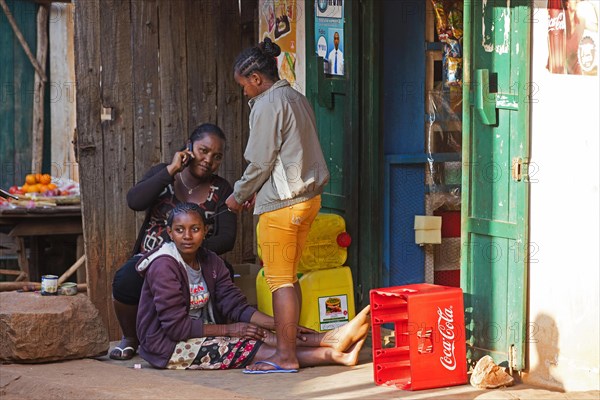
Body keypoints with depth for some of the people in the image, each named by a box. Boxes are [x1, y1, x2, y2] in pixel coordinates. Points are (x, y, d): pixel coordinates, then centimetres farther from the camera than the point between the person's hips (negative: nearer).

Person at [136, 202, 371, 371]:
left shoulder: (210, 262, 6)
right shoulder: (164, 266, -18)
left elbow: (236, 305, -1)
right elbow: (175, 326, -21)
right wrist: (228, 329, -17)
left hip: (202, 332, 7)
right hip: (168, 344, -7)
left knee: (263, 336, -16)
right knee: (257, 349, -21)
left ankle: (330, 340, -29)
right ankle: (328, 354, -30)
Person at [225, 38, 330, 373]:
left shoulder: (268, 105, -12)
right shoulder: (298, 99, 14)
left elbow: (261, 162, -14)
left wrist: (239, 195, 1)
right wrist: (258, 191, 18)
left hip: (282, 204, -9)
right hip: (309, 196, 9)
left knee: (280, 280, -4)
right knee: (289, 277, 14)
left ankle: (286, 355, -2)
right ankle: (291, 344, 16)